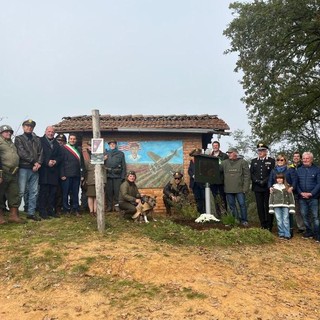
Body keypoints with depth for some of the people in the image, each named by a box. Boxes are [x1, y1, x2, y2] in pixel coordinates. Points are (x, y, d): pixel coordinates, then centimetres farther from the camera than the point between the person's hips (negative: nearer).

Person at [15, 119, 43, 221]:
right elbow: (22, 153, -9)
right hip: (23, 168, -5)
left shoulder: (37, 139, 17)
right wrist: (34, 161, -14)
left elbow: (41, 152, 7)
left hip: (35, 169, 5)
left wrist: (39, 163, -10)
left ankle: (31, 212, 15)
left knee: (34, 192, 7)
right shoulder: (19, 139, 4)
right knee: (21, 191, -7)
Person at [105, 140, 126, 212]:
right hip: (108, 175, 1)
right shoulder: (106, 154, 12)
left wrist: (123, 176, -1)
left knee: (117, 191, -2)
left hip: (117, 176, -1)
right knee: (109, 191, 2)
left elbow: (123, 165, 6)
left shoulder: (120, 153, 9)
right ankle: (109, 206, 9)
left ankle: (116, 205, 7)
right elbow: (103, 164, 6)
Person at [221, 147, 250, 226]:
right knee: (232, 205, 8)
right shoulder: (224, 163, 9)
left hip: (239, 189, -3)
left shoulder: (242, 162, 0)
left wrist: (245, 188, -9)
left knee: (242, 204, 1)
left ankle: (244, 220, 14)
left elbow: (247, 176, -3)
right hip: (228, 189, 3)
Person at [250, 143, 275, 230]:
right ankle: (263, 225, 13)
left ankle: (269, 226, 7)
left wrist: (264, 181, -13)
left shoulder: (271, 161, 3)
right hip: (257, 187, 3)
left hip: (267, 187, -3)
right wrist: (257, 181, -7)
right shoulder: (253, 161, 14)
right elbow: (251, 173, 9)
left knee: (268, 206, -1)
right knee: (260, 207, 5)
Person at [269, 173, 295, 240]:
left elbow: (291, 197, 6)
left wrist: (291, 208, 1)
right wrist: (271, 208, 6)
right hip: (277, 207, 2)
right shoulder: (273, 187, 11)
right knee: (279, 221, 2)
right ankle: (281, 234, 11)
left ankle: (287, 235, 1)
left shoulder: (287, 187, 6)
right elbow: (271, 198, 11)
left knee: (286, 220, -4)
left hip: (285, 206, -2)